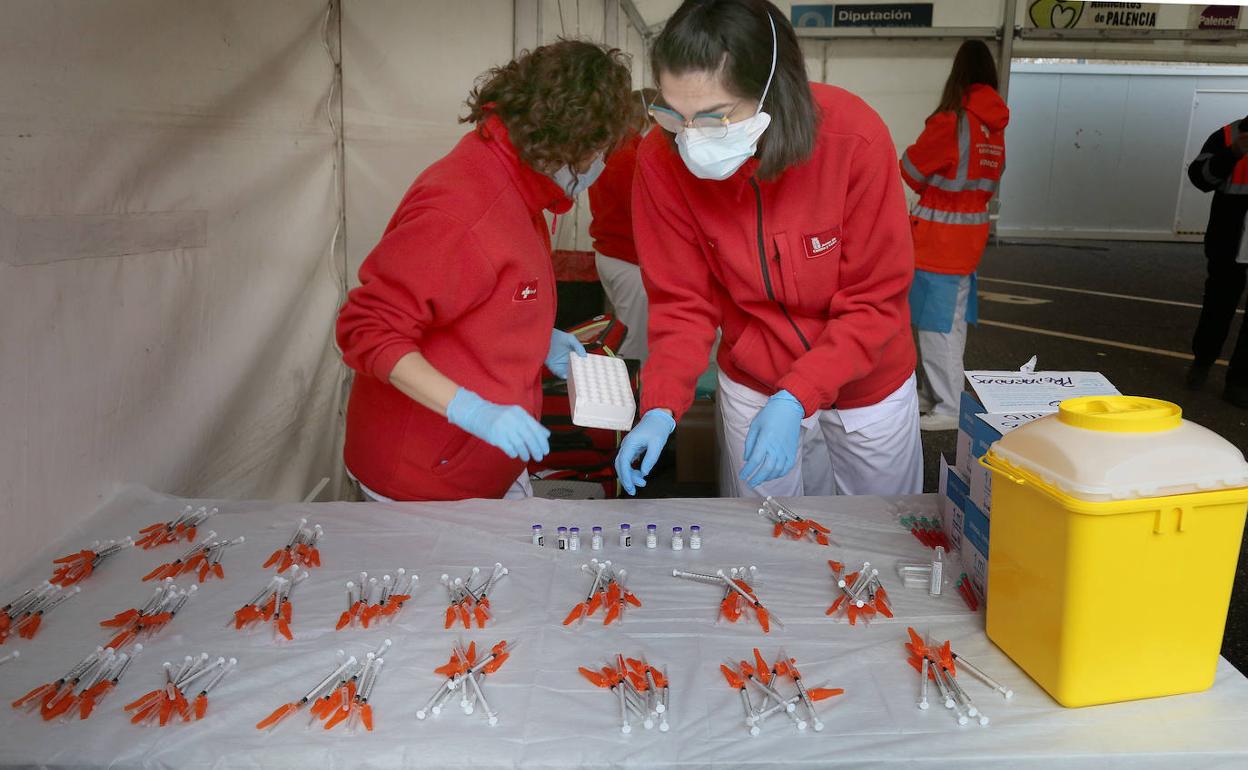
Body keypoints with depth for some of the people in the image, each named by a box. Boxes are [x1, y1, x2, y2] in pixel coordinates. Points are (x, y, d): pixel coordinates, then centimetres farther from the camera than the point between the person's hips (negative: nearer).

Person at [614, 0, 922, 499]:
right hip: (751, 383, 1)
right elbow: (683, 303, -14)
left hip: (865, 379, 0)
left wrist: (795, 399, -32)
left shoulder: (856, 139, -29)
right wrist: (660, 408, -28)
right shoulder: (661, 162, -23)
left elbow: (877, 300, -22)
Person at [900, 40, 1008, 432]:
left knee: (938, 325, -1)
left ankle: (948, 408, 4)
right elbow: (991, 178, 12)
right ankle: (935, 392, 29)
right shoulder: (995, 126, 4)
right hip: (972, 233, 8)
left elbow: (912, 169, -4)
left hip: (938, 235, -7)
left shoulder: (950, 121, -16)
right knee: (953, 319, 16)